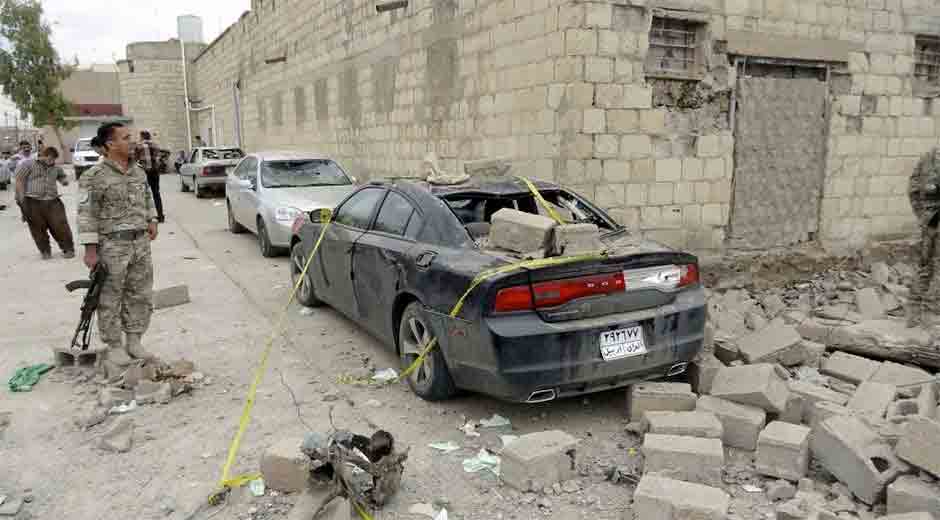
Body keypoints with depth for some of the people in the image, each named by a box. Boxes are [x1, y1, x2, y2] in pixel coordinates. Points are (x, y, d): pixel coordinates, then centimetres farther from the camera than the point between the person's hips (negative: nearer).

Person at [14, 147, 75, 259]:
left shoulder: (55, 168, 19)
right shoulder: (28, 164, 5)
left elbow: (62, 176, 38)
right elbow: (19, 180, -1)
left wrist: (64, 180, 12)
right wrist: (22, 199, -9)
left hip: (53, 202, 3)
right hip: (33, 202, -3)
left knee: (61, 227, -4)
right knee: (38, 229, 3)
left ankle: (68, 249, 7)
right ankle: (45, 251, 16)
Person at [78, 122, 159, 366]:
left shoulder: (138, 172, 10)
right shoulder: (95, 177, -11)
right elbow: (86, 215, -11)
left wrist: (151, 220, 15)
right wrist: (90, 249, -14)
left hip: (141, 242, 6)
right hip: (112, 245, -6)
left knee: (141, 295, 11)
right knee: (110, 300, 4)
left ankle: (133, 341, 24)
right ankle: (114, 346, 16)